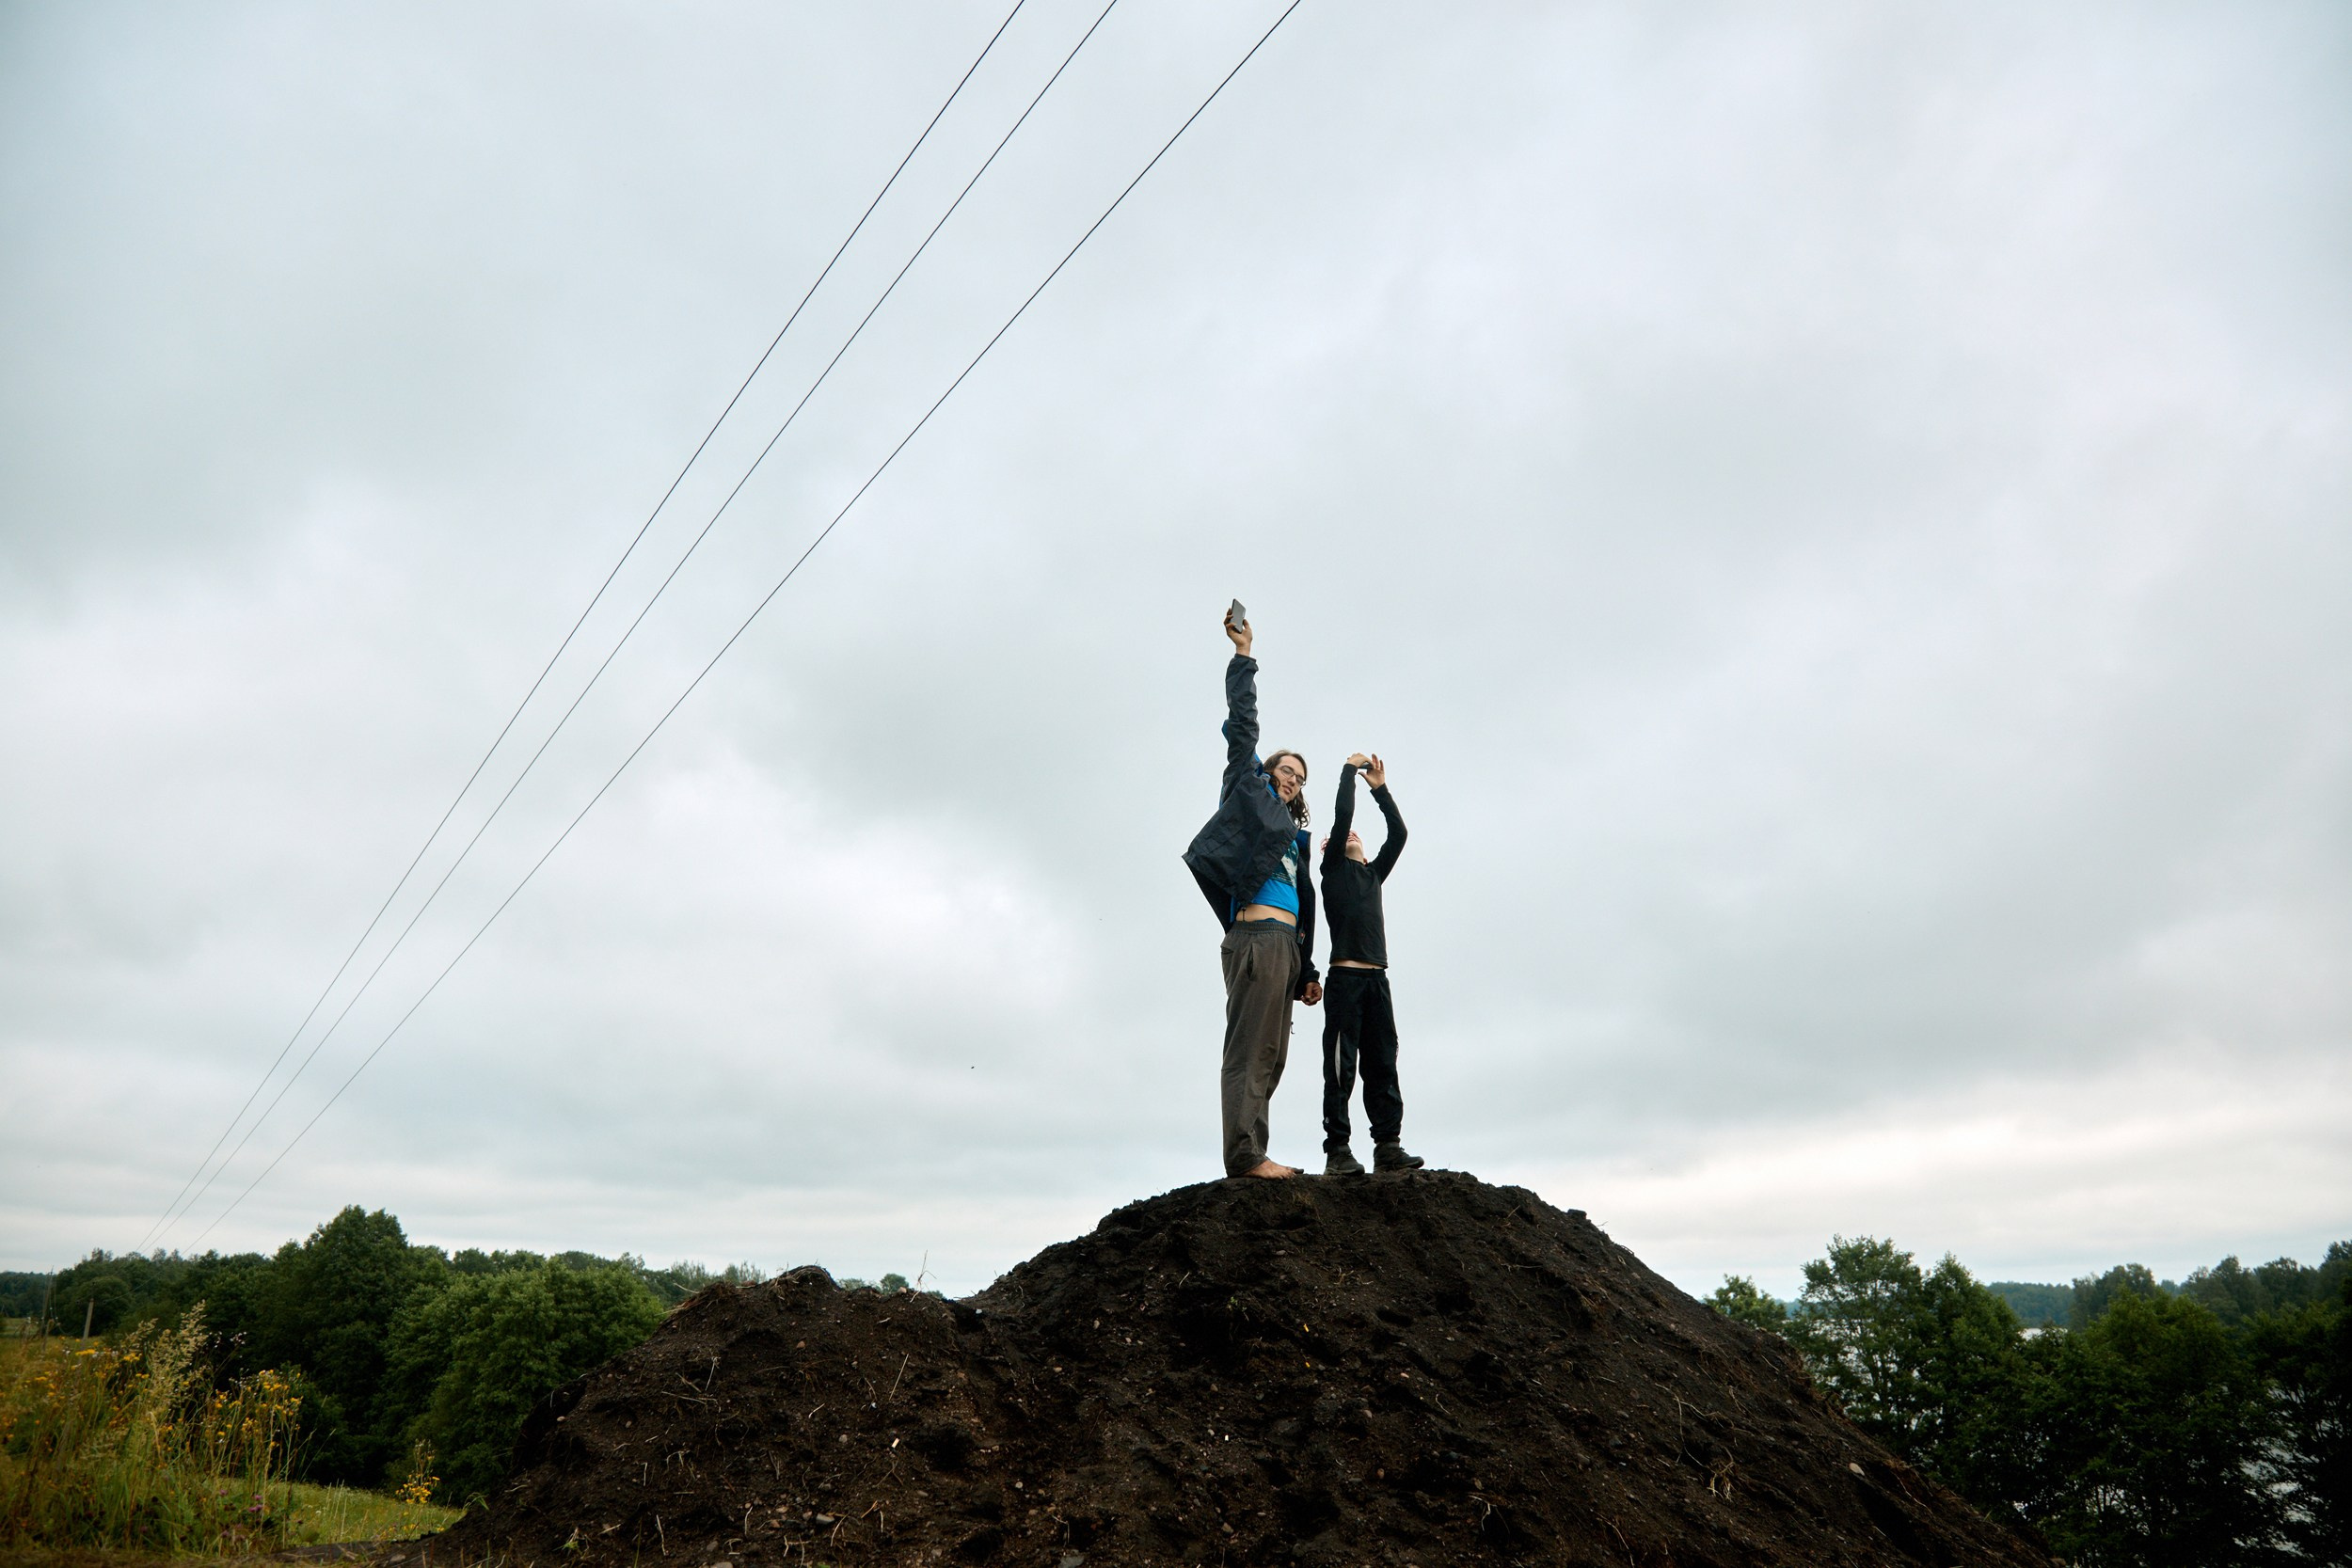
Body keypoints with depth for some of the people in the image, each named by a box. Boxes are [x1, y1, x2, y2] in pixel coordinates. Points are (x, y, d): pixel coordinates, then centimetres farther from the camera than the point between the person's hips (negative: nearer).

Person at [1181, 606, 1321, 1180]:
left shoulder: (1293, 837, 31)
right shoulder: (1248, 790, 15)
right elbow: (1243, 724, 9)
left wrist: (1307, 973, 19)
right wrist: (1243, 655, 8)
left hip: (1285, 943, 8)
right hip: (1257, 934, -8)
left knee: (1270, 1054, 2)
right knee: (1250, 1048, -14)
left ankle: (1251, 1155, 1)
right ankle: (1245, 1153, -18)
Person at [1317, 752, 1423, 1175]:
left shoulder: (1374, 873, 25)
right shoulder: (1333, 867, 10)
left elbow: (1398, 833, 17)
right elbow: (1342, 815, -1)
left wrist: (1380, 789, 17)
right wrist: (1350, 769, 8)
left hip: (1377, 978, 6)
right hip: (1345, 976, -5)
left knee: (1382, 1065, 0)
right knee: (1341, 1066, -8)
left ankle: (1388, 1146, -1)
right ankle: (1337, 1150, -8)